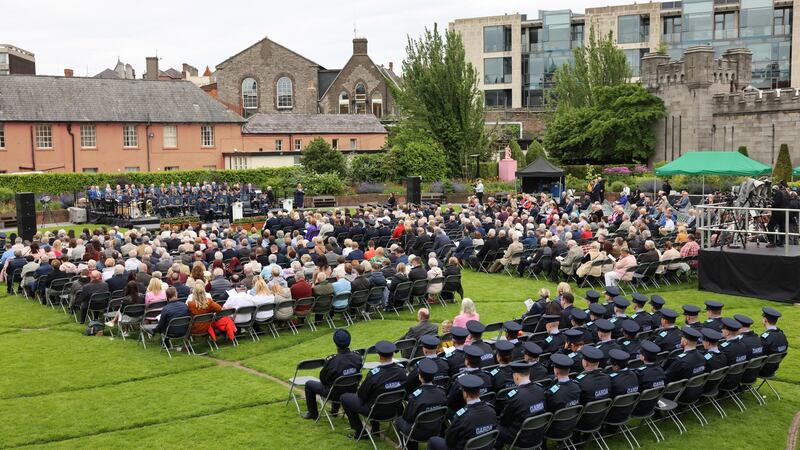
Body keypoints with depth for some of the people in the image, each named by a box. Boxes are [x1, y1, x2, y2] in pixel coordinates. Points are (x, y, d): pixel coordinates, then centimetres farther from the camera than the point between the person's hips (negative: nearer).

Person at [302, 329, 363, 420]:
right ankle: (334, 410, 49)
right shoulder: (357, 357, -17)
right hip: (352, 392, 5)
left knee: (309, 384, 18)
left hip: (335, 394, -5)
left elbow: (322, 379, -13)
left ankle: (313, 413, 32)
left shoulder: (332, 360, -31)